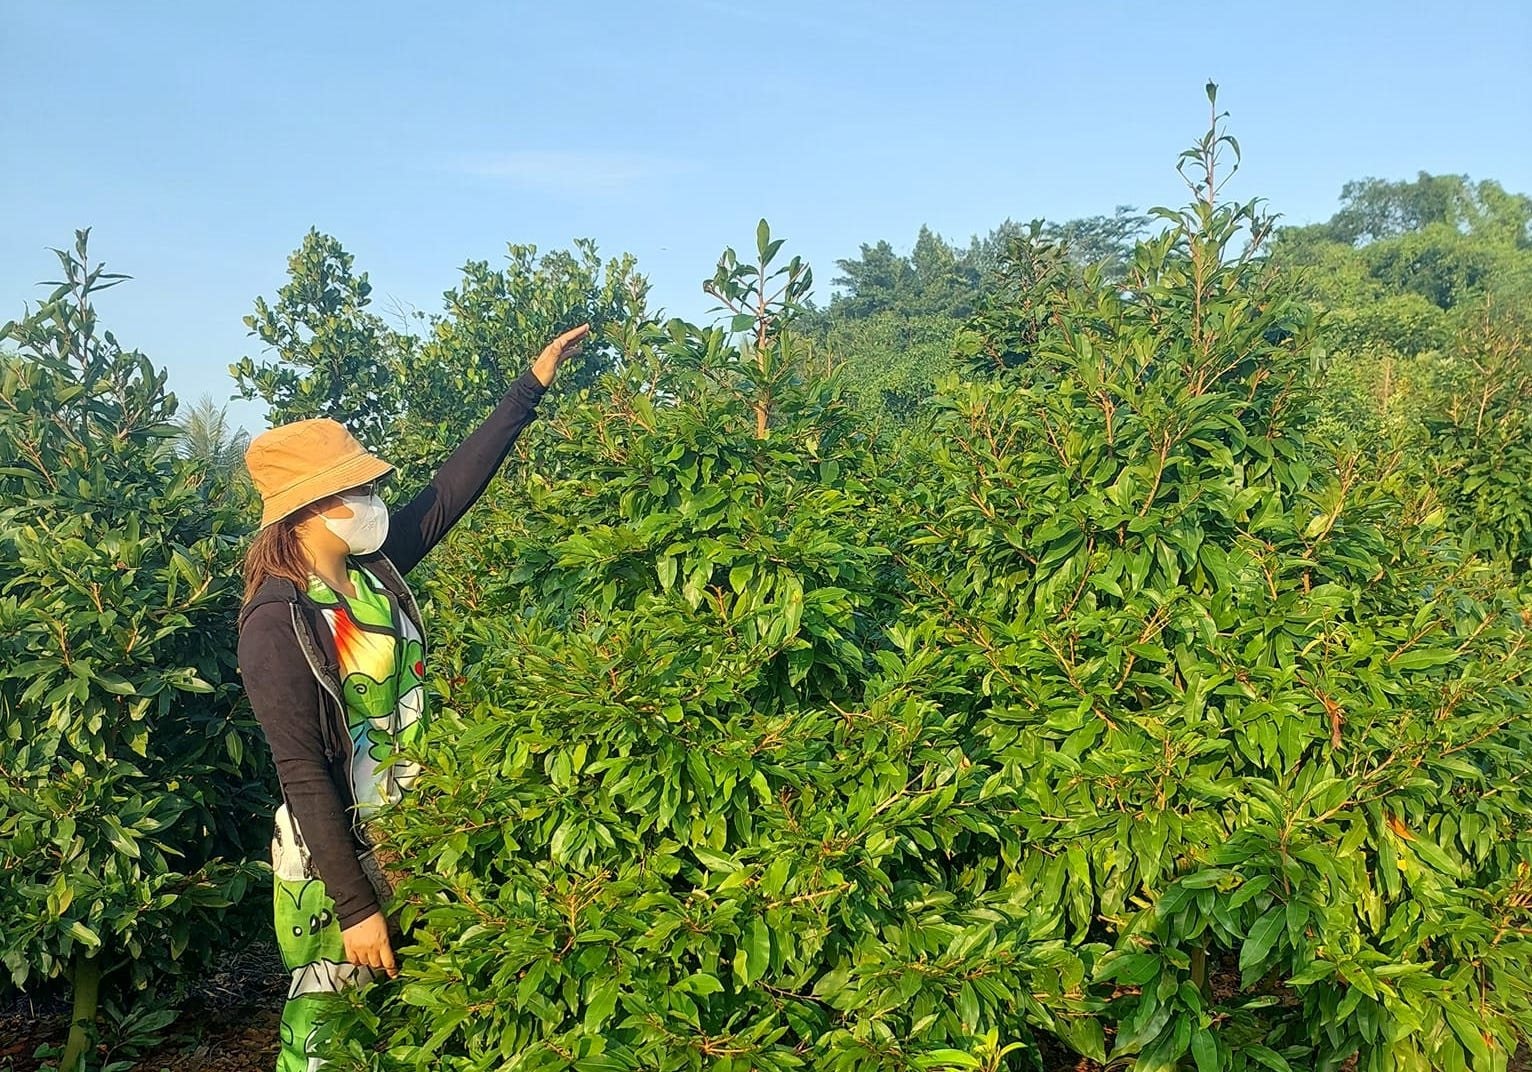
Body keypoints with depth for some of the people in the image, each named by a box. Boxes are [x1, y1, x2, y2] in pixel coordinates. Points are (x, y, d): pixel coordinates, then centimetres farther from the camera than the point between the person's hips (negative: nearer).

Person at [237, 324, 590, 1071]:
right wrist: (354, 907, -21)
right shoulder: (278, 624, -23)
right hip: (338, 854, -7)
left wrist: (534, 384, 3)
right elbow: (303, 776, -22)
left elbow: (455, 485, 2)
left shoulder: (373, 568, -4)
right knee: (331, 1009, 10)